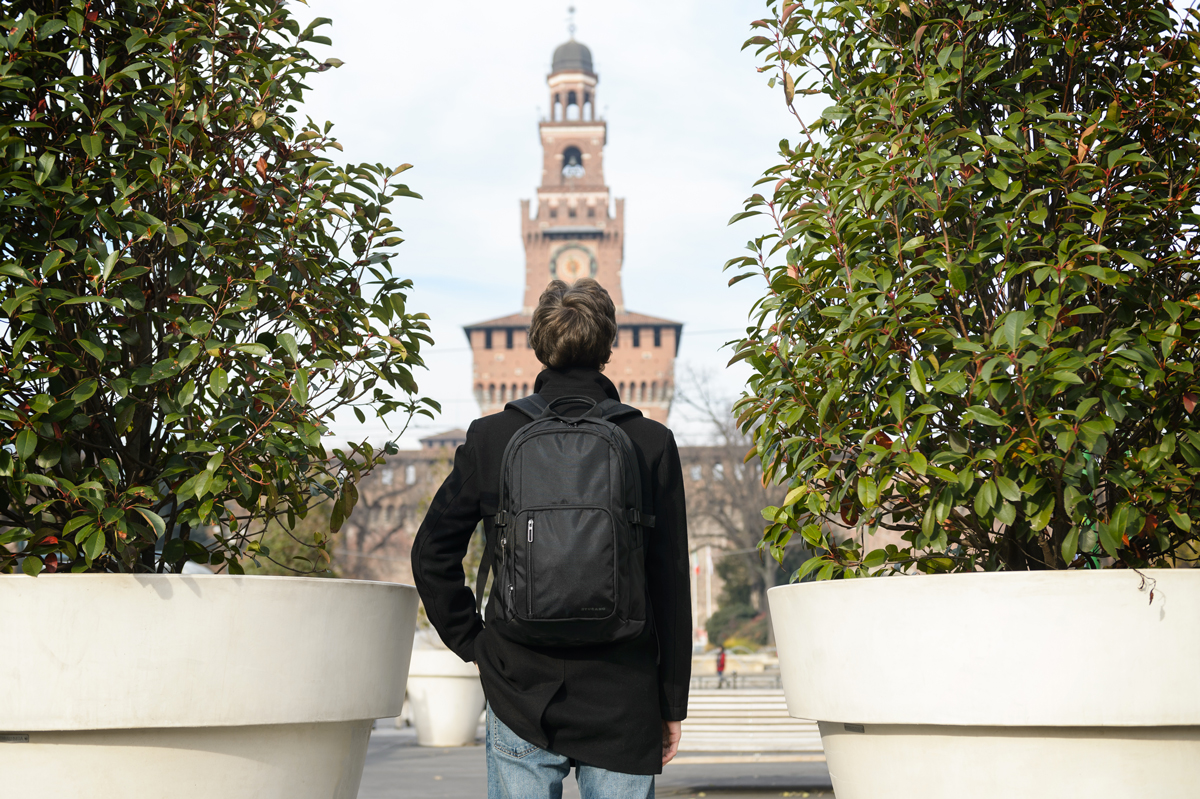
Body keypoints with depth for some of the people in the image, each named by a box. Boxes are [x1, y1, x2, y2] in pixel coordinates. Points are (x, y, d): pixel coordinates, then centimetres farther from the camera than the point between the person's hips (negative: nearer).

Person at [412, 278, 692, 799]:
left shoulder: (490, 438, -1)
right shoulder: (652, 444, -4)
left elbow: (432, 553, 2)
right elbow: (672, 583, -2)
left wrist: (472, 642, 12)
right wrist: (672, 703, 6)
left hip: (519, 694, 1)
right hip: (622, 700, 0)